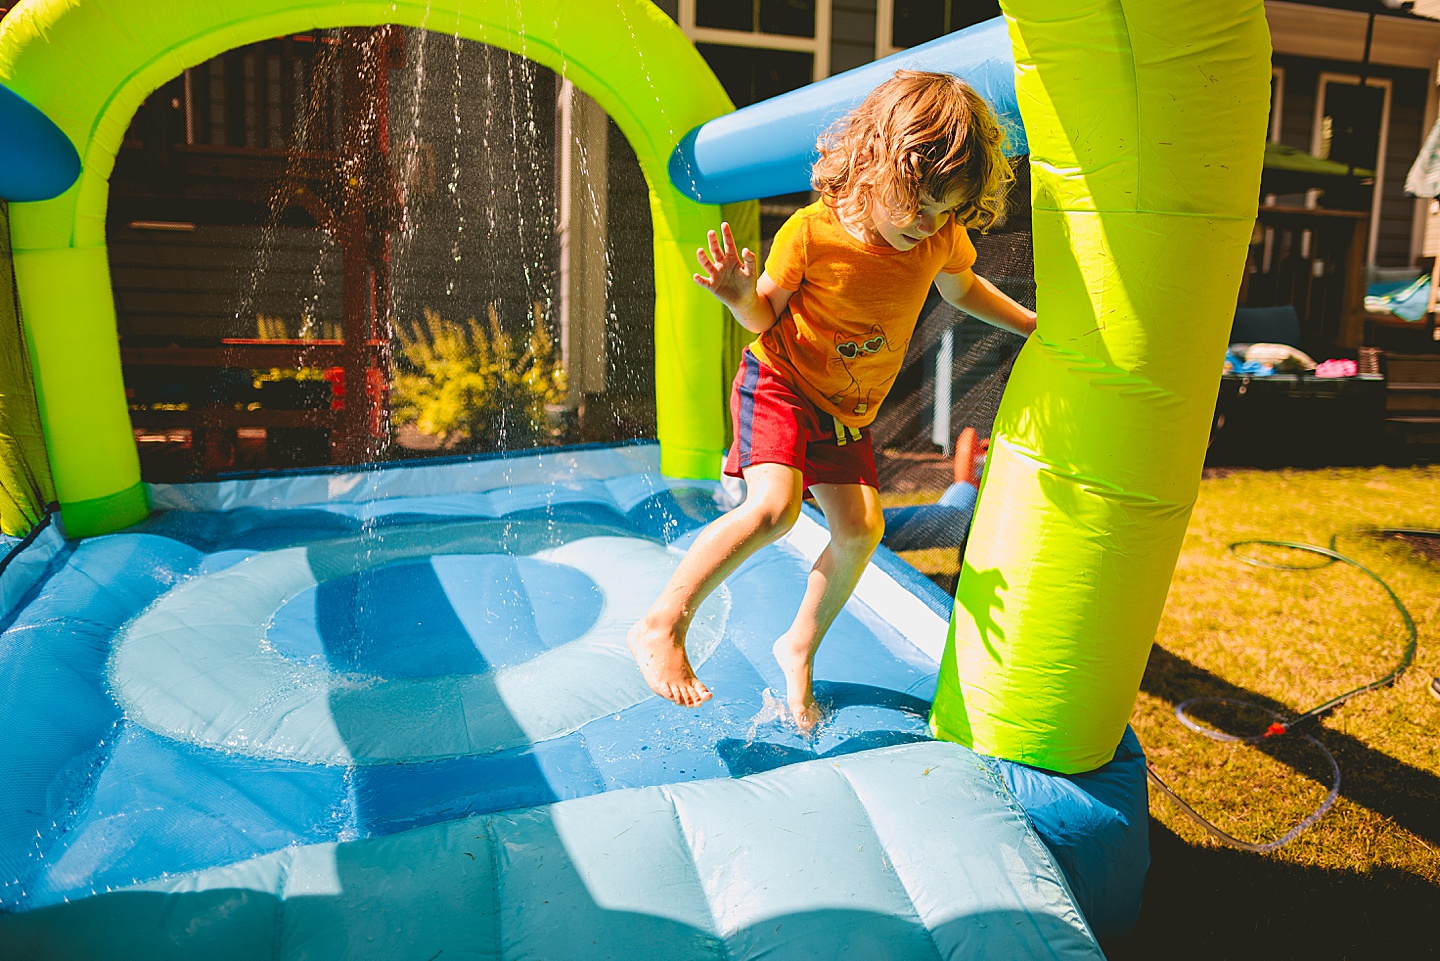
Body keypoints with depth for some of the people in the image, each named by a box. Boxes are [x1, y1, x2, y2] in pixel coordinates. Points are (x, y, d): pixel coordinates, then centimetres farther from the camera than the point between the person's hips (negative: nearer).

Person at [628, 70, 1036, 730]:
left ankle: (799, 649, 16)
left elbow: (962, 288, 15)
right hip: (779, 383, -5)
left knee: (861, 527, -7)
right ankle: (661, 627, -15)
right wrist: (742, 296, -31)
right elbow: (766, 316, -9)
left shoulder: (943, 234, -7)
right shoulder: (812, 232, -21)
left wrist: (1035, 325, 16)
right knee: (775, 506, -27)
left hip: (847, 411, 6)